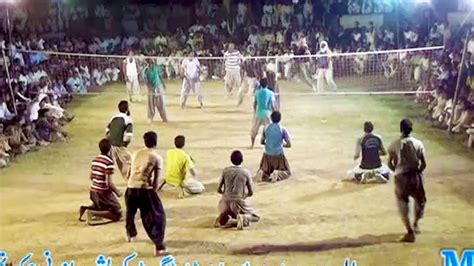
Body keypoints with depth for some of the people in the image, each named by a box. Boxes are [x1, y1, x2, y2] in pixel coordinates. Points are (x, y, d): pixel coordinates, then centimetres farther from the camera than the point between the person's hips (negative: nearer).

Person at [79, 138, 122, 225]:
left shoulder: (95, 159, 5)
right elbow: (109, 182, -20)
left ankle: (85, 208, 9)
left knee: (102, 207, 34)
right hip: (103, 192, -8)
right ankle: (93, 213, -17)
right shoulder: (109, 161, -19)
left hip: (93, 190, 8)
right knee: (117, 215, -1)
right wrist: (117, 192, -7)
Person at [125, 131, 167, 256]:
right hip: (145, 190, -5)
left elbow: (128, 176, 16)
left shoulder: (136, 153, 14)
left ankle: (131, 234, 54)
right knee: (158, 217, 5)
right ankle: (159, 247, -3)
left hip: (131, 189, 5)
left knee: (130, 212, 32)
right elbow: (155, 182, -3)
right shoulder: (157, 158, -1)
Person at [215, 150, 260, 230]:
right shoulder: (246, 172, 1)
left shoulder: (225, 170, 5)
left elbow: (219, 190, 8)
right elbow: (251, 193, 4)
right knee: (256, 217, 19)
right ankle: (243, 218, -14)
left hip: (225, 202, 3)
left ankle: (223, 217, 1)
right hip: (238, 202, -3)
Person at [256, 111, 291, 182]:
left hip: (267, 155, 3)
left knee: (264, 170, 24)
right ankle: (277, 173, -19)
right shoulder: (283, 129, -8)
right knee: (287, 172, 15)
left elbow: (262, 142, 12)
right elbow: (289, 145, -8)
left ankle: (262, 173, -13)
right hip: (278, 155, -3)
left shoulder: (266, 128, 1)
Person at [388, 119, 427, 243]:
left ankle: (410, 232, 7)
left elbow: (390, 164, -3)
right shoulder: (418, 143, -5)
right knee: (420, 200, 26)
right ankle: (415, 224, 36)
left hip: (401, 177, -1)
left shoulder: (394, 145, -6)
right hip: (416, 175, 1)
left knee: (403, 203, 11)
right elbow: (423, 164, -3)